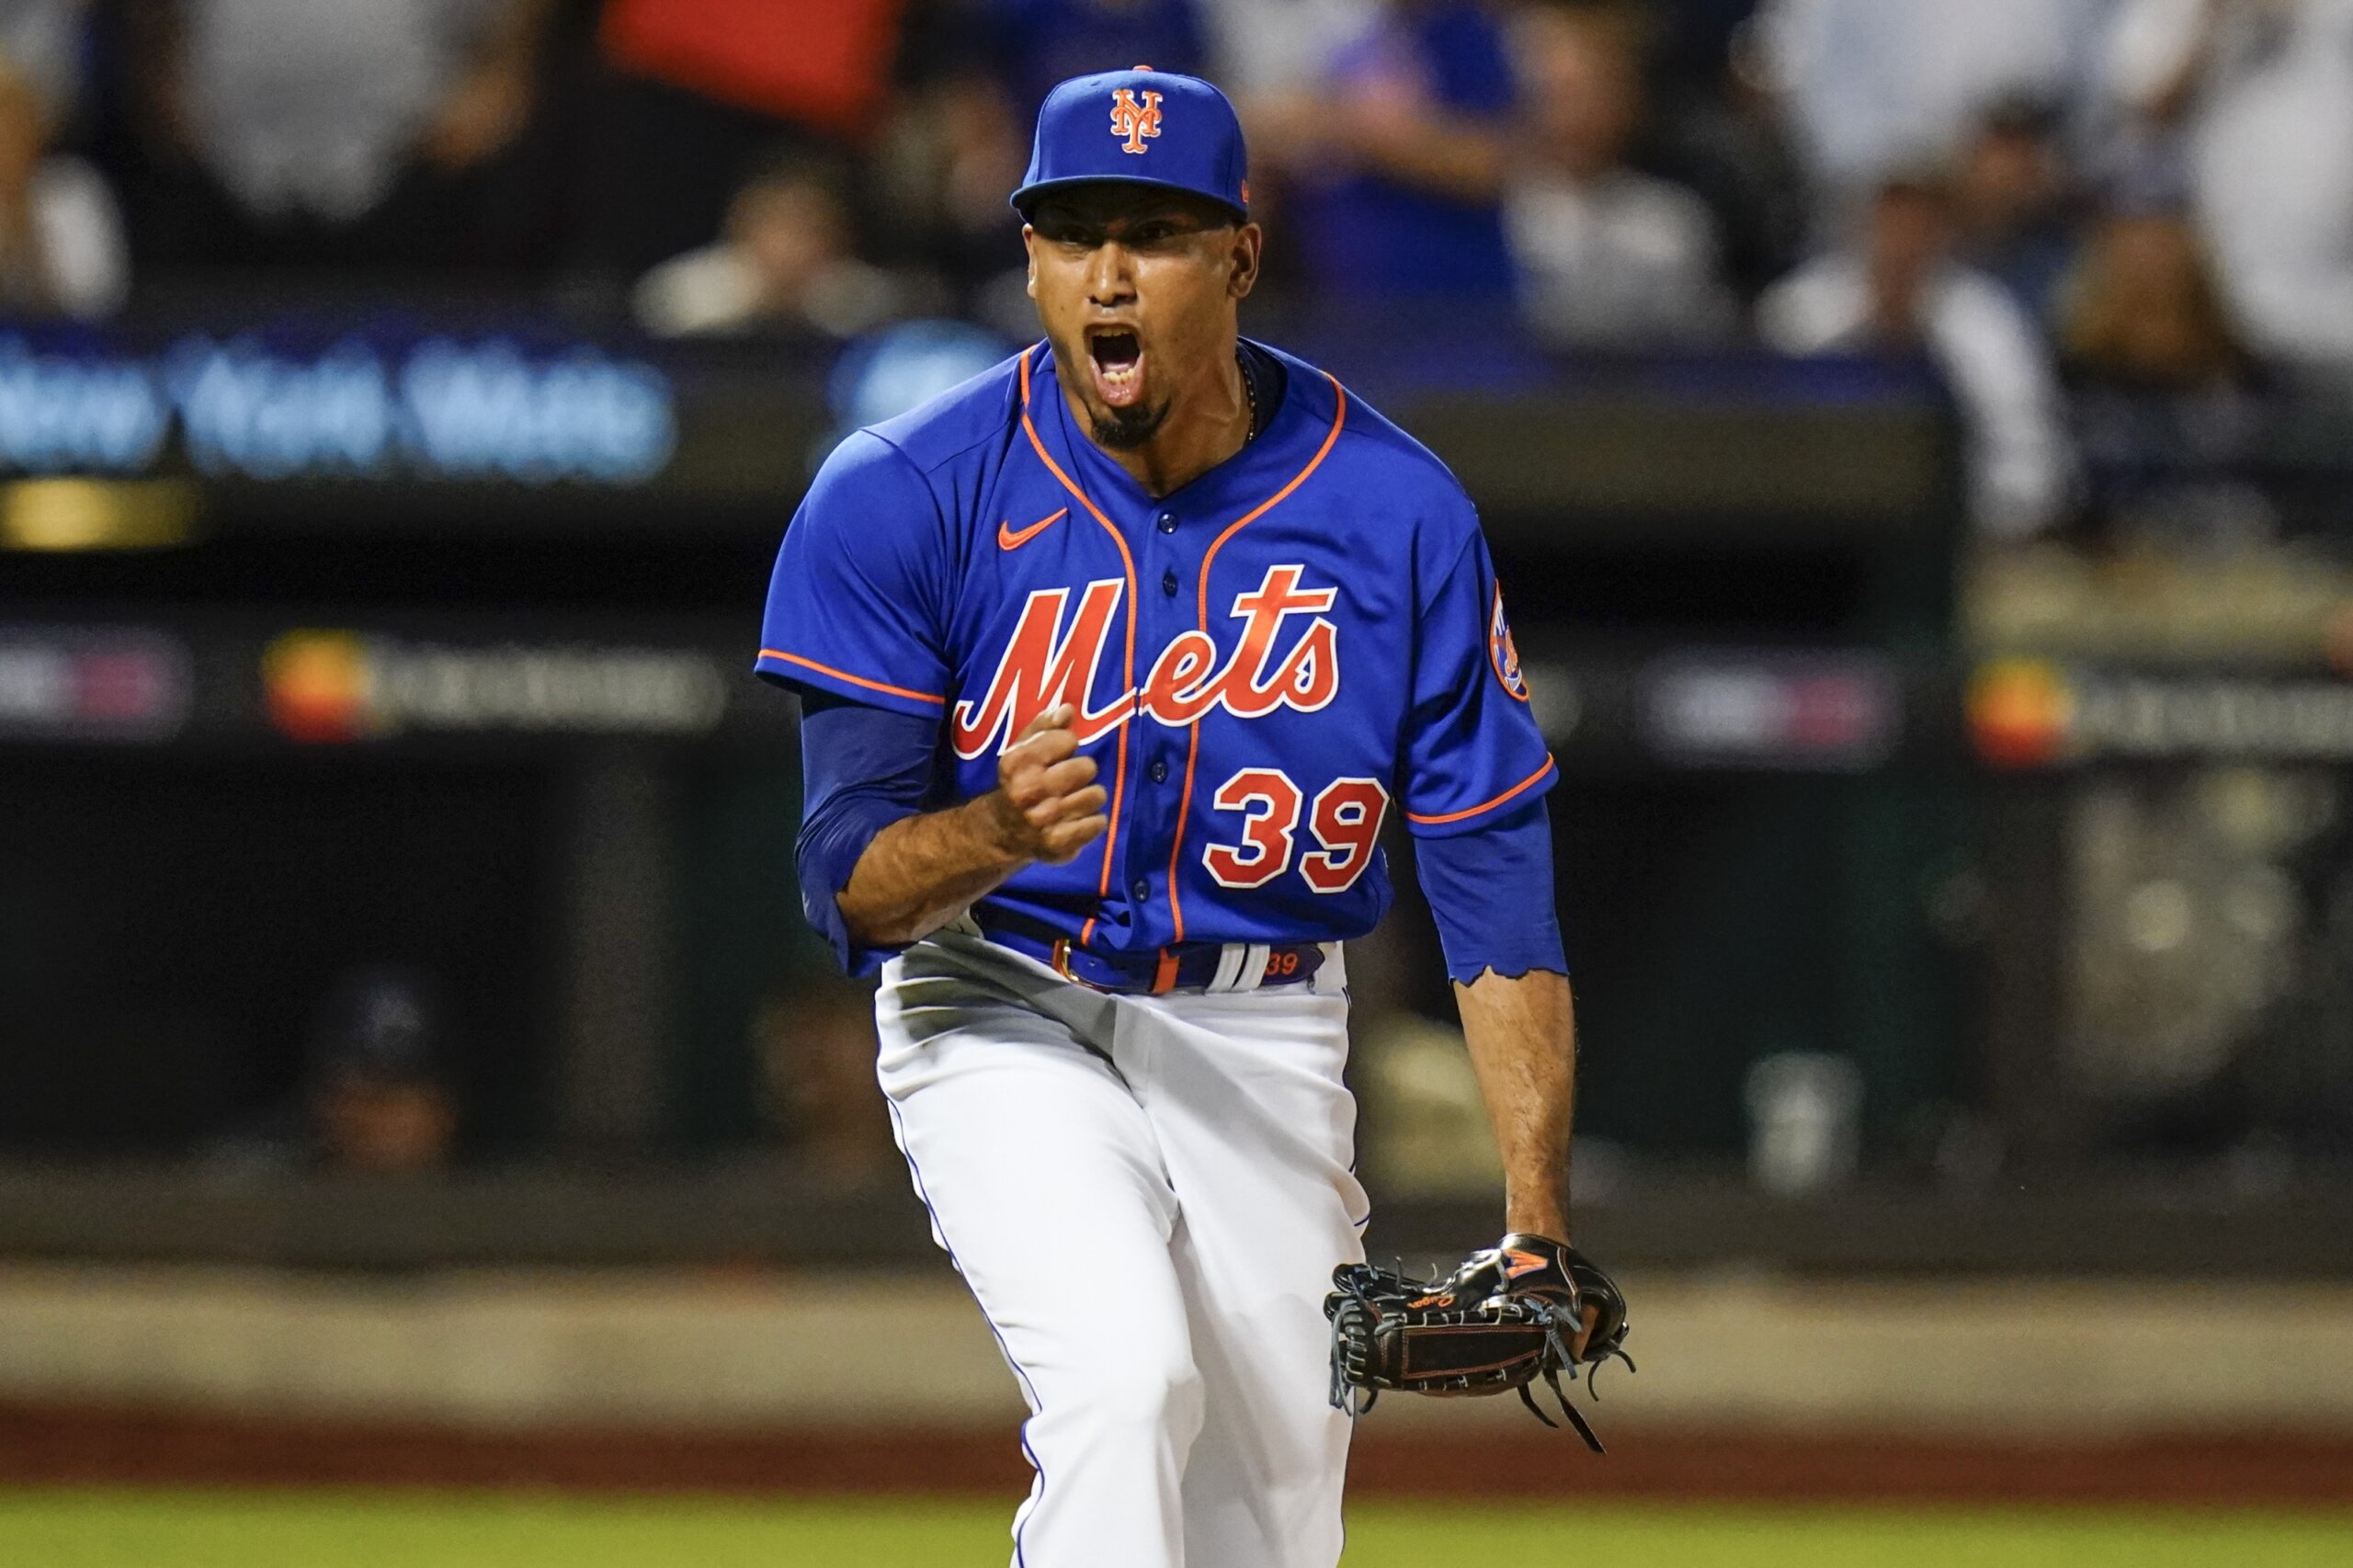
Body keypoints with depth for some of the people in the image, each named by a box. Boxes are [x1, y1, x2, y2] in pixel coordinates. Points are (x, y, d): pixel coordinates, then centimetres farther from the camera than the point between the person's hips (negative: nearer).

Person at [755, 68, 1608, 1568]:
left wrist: (1537, 1224, -16)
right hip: (1007, 1029, -2)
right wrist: (998, 834, -38)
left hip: (1262, 1046, 3)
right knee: (1126, 1375, -29)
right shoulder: (902, 497, -14)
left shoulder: (1398, 515, -10)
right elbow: (849, 884, -14)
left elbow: (1497, 880, -8)